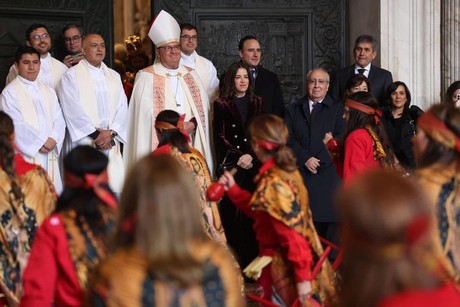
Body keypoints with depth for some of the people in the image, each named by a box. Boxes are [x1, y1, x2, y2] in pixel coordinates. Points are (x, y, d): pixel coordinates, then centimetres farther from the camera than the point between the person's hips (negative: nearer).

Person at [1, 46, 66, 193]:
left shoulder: (49, 91, 17)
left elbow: (59, 120, 10)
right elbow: (17, 124, -10)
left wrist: (53, 139, -8)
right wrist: (41, 141, -11)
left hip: (49, 155, 5)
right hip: (26, 155, -5)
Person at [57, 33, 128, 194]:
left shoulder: (114, 76, 17)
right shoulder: (71, 76, 2)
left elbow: (122, 107, 9)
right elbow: (74, 109, -7)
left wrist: (111, 132, -7)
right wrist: (95, 133, -11)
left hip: (111, 143, 4)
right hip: (84, 141, -4)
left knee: (115, 186, -4)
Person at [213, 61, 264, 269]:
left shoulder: (257, 103, 13)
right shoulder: (222, 104, 5)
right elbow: (220, 137, 2)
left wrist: (251, 155, -6)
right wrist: (238, 157, -6)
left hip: (254, 165, 2)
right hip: (230, 165, -2)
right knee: (232, 212, -5)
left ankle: (252, 259, 2)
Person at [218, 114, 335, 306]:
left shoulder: (272, 184, -24)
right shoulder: (287, 171, 4)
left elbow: (292, 234, -26)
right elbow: (261, 211, 14)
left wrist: (302, 276, -24)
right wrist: (233, 189, 13)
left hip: (284, 265, -9)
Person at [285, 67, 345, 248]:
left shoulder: (338, 109, 10)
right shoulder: (293, 110, 17)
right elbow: (288, 138, 5)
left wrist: (319, 161, -11)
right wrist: (305, 159, -10)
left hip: (329, 176, -1)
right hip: (300, 177, 1)